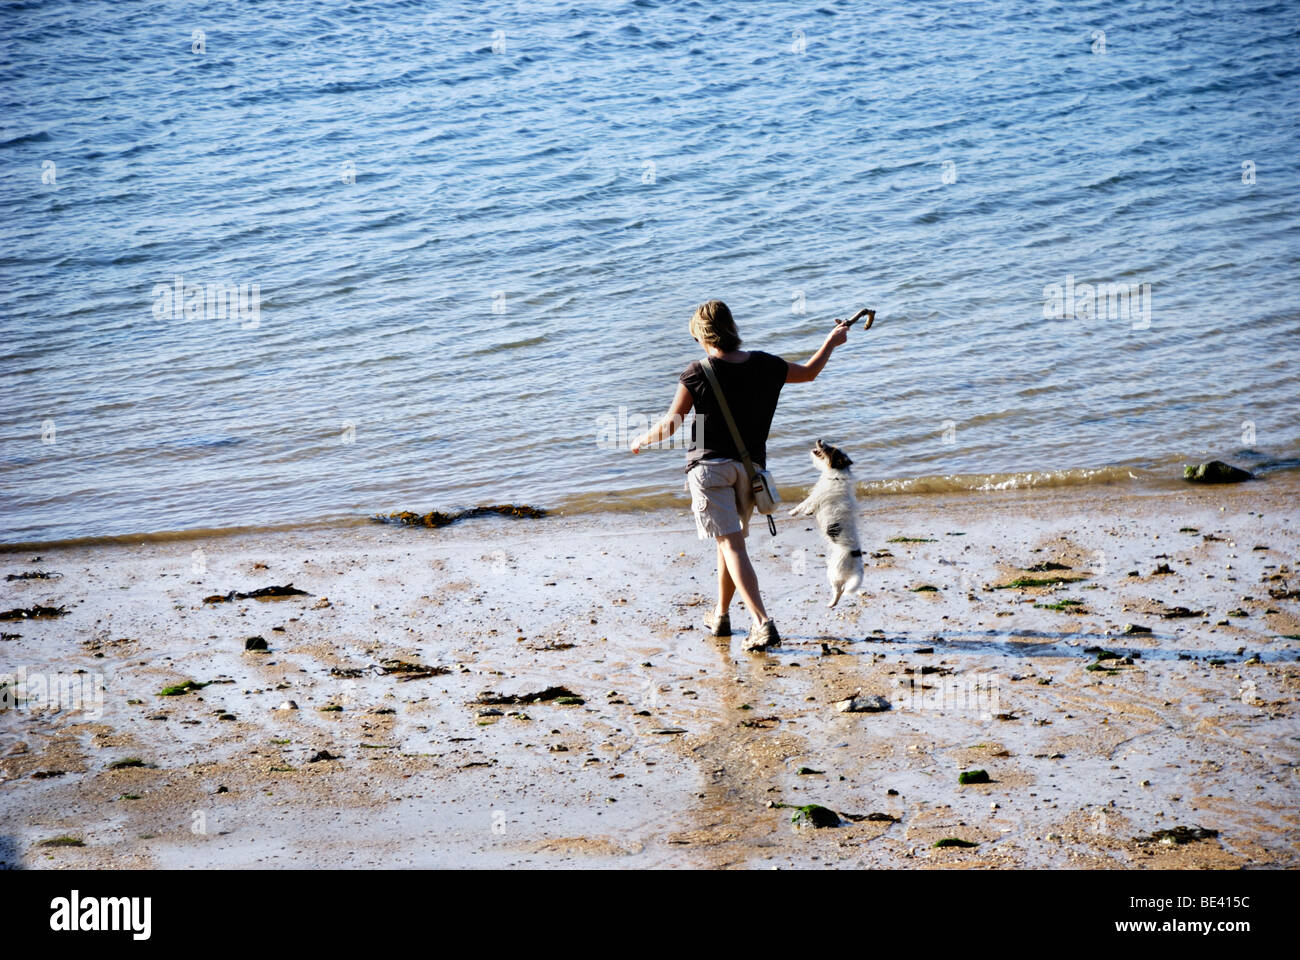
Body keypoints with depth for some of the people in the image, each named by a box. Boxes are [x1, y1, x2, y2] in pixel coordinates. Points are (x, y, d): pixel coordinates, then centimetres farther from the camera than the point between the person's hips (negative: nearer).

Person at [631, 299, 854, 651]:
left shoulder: (696, 375, -10)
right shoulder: (764, 366, 1)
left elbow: (670, 426, -4)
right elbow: (809, 372, 18)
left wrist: (642, 440, 17)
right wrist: (832, 341, 36)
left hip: (709, 466, -5)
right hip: (749, 466, 5)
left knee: (731, 545, -10)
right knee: (731, 539, 22)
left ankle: (763, 623, -24)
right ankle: (720, 616, 36)